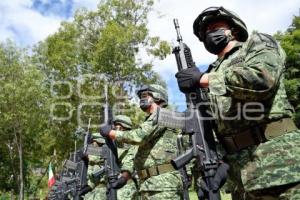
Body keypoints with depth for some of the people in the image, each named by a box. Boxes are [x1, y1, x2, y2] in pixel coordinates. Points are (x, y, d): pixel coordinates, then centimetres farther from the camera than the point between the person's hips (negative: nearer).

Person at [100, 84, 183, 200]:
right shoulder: (149, 121, 25)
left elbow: (139, 136, -17)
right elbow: (137, 153, 22)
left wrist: (111, 133, -5)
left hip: (163, 183, -9)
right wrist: (125, 173, 9)